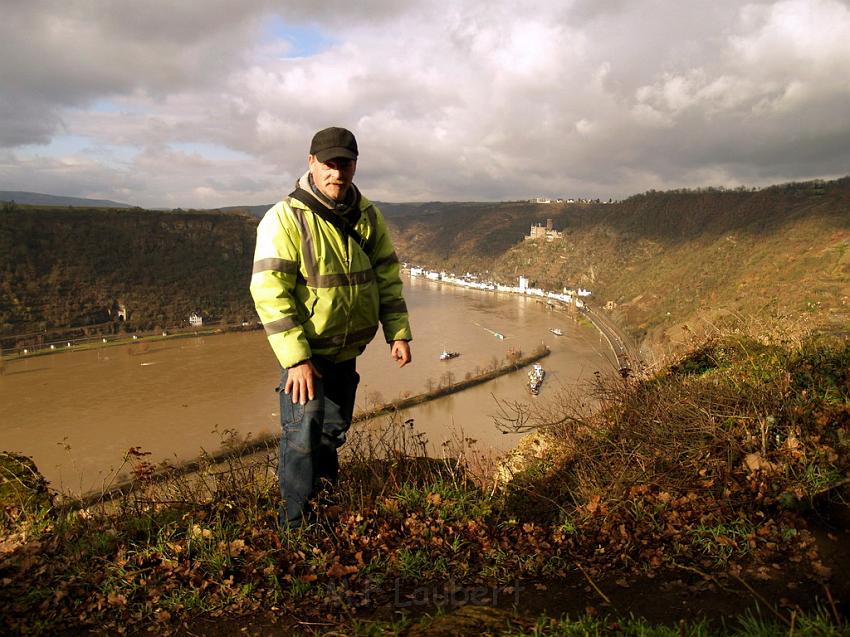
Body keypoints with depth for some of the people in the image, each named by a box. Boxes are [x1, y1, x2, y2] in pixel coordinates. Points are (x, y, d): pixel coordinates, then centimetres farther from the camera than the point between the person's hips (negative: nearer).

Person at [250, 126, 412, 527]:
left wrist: (398, 332, 0)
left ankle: (324, 482, 48)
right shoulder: (285, 218, -19)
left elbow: (387, 277, 7)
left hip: (347, 350, 6)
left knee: (334, 430, 21)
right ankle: (296, 524, 15)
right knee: (302, 437, -3)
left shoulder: (368, 216, 0)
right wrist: (296, 358, -28)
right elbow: (269, 291, -23)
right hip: (303, 350, -5)